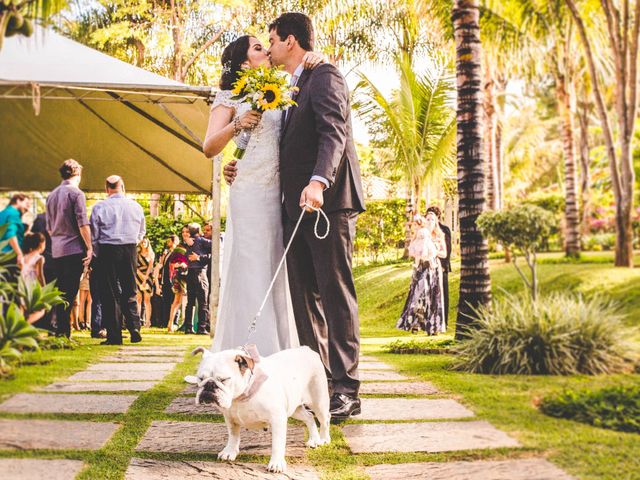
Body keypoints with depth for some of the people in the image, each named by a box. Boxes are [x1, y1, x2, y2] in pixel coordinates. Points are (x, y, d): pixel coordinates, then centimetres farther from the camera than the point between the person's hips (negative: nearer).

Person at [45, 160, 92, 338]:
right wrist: (89, 247, -10)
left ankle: (60, 330, 13)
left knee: (62, 291, 12)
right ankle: (64, 331, -10)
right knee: (70, 293, -7)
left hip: (56, 250, 7)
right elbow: (83, 223, -13)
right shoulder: (76, 193, -7)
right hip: (74, 249, -7)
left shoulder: (51, 195, 15)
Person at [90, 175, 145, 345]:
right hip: (130, 250, 2)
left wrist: (96, 255, 10)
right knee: (129, 292, 12)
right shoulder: (136, 207, 5)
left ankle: (114, 335, 0)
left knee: (109, 294, 2)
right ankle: (134, 328, -1)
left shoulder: (99, 207, -4)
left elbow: (94, 235, -2)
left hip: (108, 250, -2)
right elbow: (141, 233, 15)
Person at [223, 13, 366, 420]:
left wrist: (318, 181, -34)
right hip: (298, 204, 9)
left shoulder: (324, 76, -4)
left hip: (329, 201, -9)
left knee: (336, 292, -8)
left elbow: (334, 132, -19)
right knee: (304, 295, 8)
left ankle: (346, 389, -6)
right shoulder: (293, 89, 24)